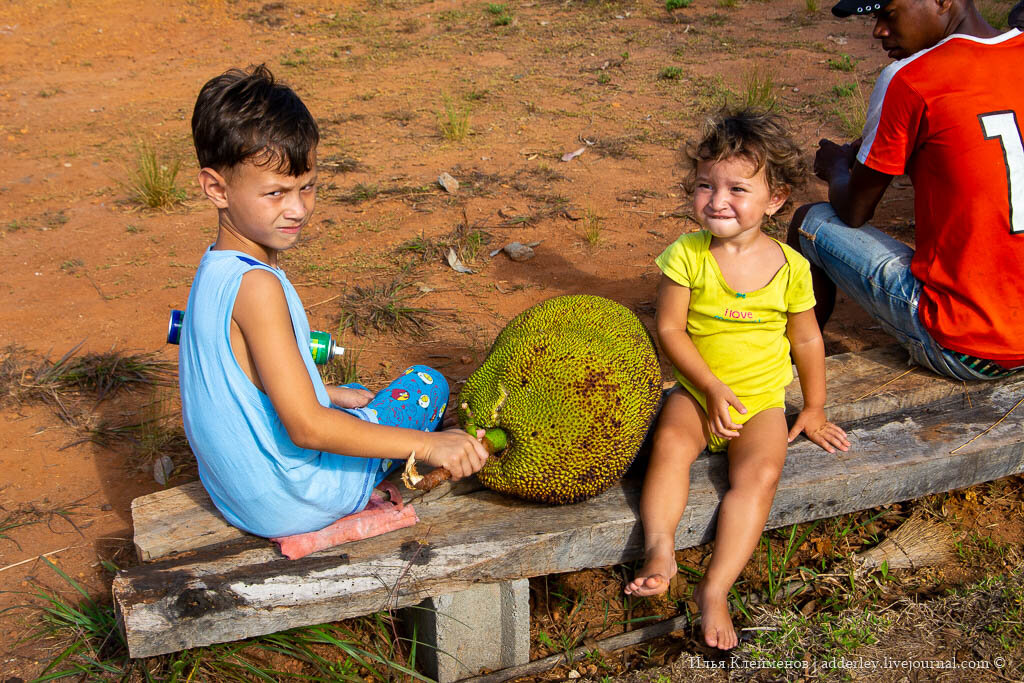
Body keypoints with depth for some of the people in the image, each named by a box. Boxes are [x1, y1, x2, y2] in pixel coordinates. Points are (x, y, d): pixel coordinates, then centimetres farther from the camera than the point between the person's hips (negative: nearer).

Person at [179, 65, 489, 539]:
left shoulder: (217, 269, 0)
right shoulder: (257, 286, -30)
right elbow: (306, 427, -33)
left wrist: (328, 393, 10)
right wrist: (428, 445, -31)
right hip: (292, 504, -9)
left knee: (354, 398, 34)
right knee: (426, 383, 7)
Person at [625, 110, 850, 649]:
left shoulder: (790, 267, -6)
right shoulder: (686, 255, -9)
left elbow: (806, 339, 7)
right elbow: (669, 329, -10)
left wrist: (814, 410, 13)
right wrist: (712, 387, -18)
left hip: (761, 399, 0)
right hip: (696, 389, 0)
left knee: (759, 474, -24)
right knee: (671, 443, -30)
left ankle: (714, 590, -24)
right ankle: (659, 552, -34)